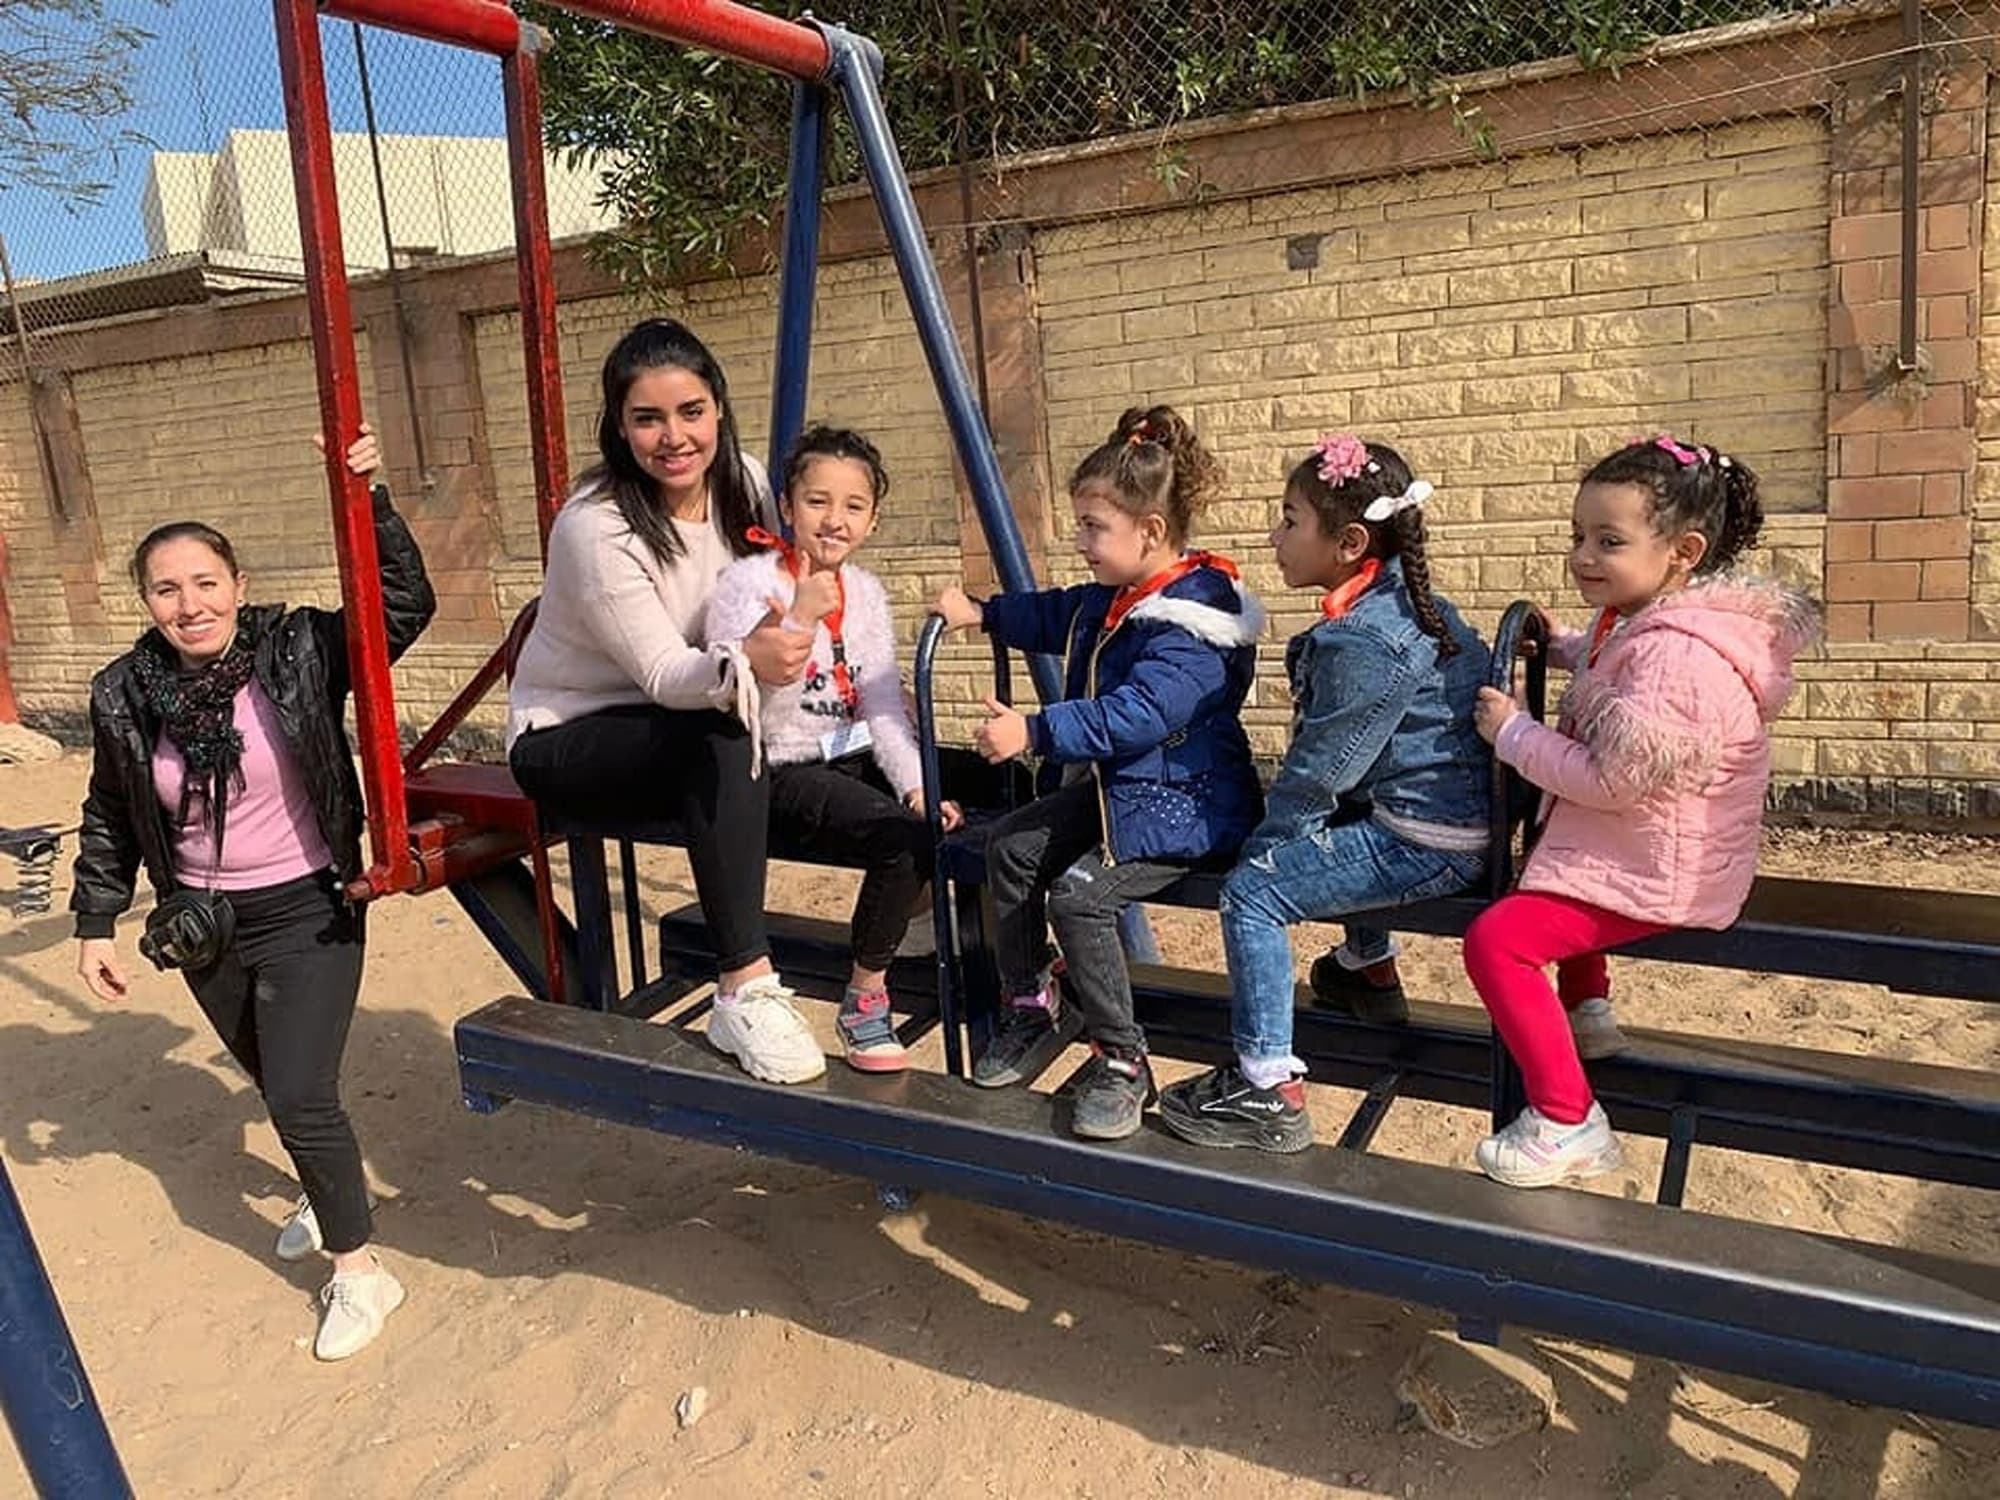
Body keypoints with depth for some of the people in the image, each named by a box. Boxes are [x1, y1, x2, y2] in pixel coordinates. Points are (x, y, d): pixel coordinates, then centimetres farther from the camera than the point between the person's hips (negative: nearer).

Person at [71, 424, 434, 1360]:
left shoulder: (300, 652, -15)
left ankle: (359, 1270, 12)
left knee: (301, 1095, -7)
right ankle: (329, 1193, 48)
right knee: (276, 1085, 20)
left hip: (308, 912, -4)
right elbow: (109, 821, 5)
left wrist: (369, 499, -30)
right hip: (202, 926, 4)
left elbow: (406, 604, -23)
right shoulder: (123, 697, -7)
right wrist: (96, 922, 8)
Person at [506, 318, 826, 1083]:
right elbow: (664, 675, -31)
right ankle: (747, 989, -35)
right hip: (566, 739, -6)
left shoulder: (744, 483, -7)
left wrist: (781, 644, -14)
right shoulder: (595, 527, -25)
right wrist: (741, 663, -51)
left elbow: (772, 604, 7)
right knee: (721, 731, -35)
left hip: (681, 734, 6)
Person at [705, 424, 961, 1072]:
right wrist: (798, 618, -29)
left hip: (854, 759, 7)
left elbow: (883, 704, 6)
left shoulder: (865, 591, 9)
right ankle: (864, 998, -10)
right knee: (904, 837, -27)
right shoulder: (747, 584, -11)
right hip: (781, 772, -7)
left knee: (947, 818, -12)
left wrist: (916, 784, -7)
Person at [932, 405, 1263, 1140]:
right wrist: (982, 613, 24)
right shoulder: (1111, 597, 7)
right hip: (1112, 785, 11)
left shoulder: (1190, 625, -25)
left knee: (1079, 892, -25)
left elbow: (1134, 715, -35)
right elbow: (1053, 615, 28)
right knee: (1011, 845, 6)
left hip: (1181, 807, -11)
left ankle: (1122, 1063, -8)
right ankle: (1031, 1006, 18)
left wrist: (1034, 732, -38)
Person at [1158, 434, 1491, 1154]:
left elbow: (1320, 768, -17)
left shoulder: (1362, 642, -23)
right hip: (1452, 809, 11)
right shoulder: (1410, 603, 9)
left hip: (1427, 843, -11)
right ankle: (1370, 966, 50)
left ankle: (1269, 1091, -8)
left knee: (1252, 892, -11)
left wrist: (1261, 844, -1)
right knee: (1328, 830, 34)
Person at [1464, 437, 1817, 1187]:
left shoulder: (1673, 654, -29)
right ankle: (1587, 1013, 41)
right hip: (1635, 845, 12)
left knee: (1498, 938, -21)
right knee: (1537, 874, 36)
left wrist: (1513, 732, -20)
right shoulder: (1642, 622, 6)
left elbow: (1612, 778, -30)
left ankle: (1566, 1122, -13)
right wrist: (1560, 644, 16)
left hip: (1653, 872, -12)